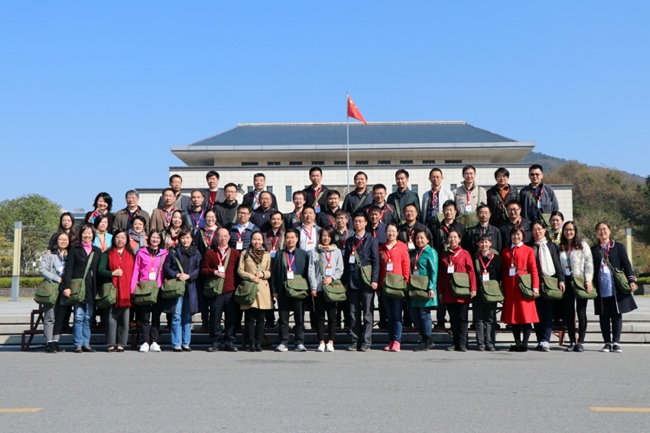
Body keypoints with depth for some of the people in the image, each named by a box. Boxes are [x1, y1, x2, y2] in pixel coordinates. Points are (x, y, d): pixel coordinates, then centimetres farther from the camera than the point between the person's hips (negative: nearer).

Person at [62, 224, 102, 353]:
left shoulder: (97, 251, 14)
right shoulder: (74, 249, 6)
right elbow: (69, 268, 0)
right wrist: (67, 286, -11)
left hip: (91, 288, 3)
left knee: (88, 317, 5)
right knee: (79, 316, -5)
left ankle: (86, 344, 11)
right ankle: (78, 345, 0)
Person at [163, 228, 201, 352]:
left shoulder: (196, 253, 10)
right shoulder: (173, 251, 5)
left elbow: (199, 269, 3)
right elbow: (166, 267, 1)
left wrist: (188, 276, -11)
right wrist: (177, 275, -12)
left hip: (190, 287, 2)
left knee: (187, 316, 7)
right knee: (176, 316, -5)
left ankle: (186, 343, 13)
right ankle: (176, 344, -1)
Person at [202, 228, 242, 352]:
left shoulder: (235, 253, 11)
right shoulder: (210, 253, 10)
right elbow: (203, 270, 7)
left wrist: (238, 286, -1)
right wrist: (214, 272, -10)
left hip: (231, 291, 0)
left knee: (231, 318, 2)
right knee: (215, 317, 1)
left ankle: (229, 343, 10)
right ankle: (215, 342, 10)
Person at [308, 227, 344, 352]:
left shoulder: (337, 252, 10)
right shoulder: (314, 252, 7)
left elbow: (340, 270, 7)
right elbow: (311, 270, 3)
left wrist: (331, 278, -10)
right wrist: (313, 287, -4)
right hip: (318, 288, 0)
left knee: (332, 316, -1)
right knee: (320, 316, 1)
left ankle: (330, 342, 2)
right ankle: (321, 342, 4)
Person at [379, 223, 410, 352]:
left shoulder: (402, 247, 1)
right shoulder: (381, 249, 13)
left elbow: (406, 265, -2)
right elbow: (378, 267, 14)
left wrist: (405, 281, -8)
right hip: (385, 285, 4)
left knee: (397, 314, -5)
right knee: (389, 314, 8)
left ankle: (397, 341, -2)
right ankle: (391, 341, 12)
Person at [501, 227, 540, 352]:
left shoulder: (529, 250, 2)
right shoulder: (506, 251, 12)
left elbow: (533, 270, -2)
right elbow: (503, 270, 12)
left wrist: (535, 287, -10)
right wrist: (503, 287, 6)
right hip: (510, 287, 4)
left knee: (525, 315, -3)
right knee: (513, 315, 5)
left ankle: (524, 344, 3)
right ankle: (517, 343, 13)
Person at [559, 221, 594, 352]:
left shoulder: (583, 245, 4)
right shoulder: (560, 247, 12)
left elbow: (589, 263, -2)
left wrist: (588, 280, -11)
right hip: (566, 282, 3)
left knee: (581, 313, -2)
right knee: (568, 313, 4)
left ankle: (580, 342, 2)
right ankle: (572, 342, 9)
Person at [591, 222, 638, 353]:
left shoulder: (618, 247, 8)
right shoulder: (593, 250, 12)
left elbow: (626, 264, 4)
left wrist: (631, 280, -7)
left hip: (617, 288, -1)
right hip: (601, 289, 1)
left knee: (617, 315, -1)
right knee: (604, 316, 3)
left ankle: (616, 343, 4)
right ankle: (607, 343, 9)